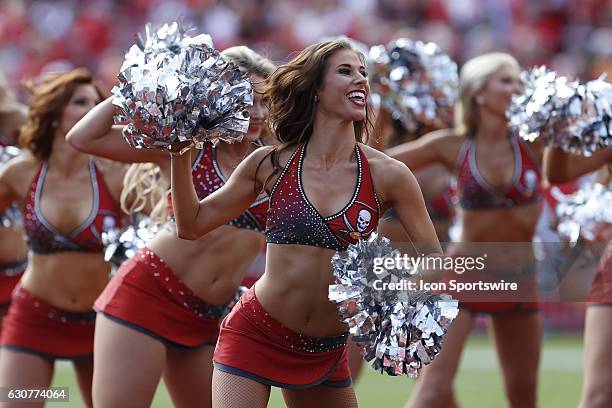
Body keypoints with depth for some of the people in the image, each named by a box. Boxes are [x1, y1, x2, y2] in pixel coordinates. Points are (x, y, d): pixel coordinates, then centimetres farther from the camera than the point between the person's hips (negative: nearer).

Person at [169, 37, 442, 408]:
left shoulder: (387, 176, -5)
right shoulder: (271, 164, -3)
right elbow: (192, 224, 4)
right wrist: (180, 150, -4)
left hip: (327, 352, 2)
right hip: (255, 336, -2)